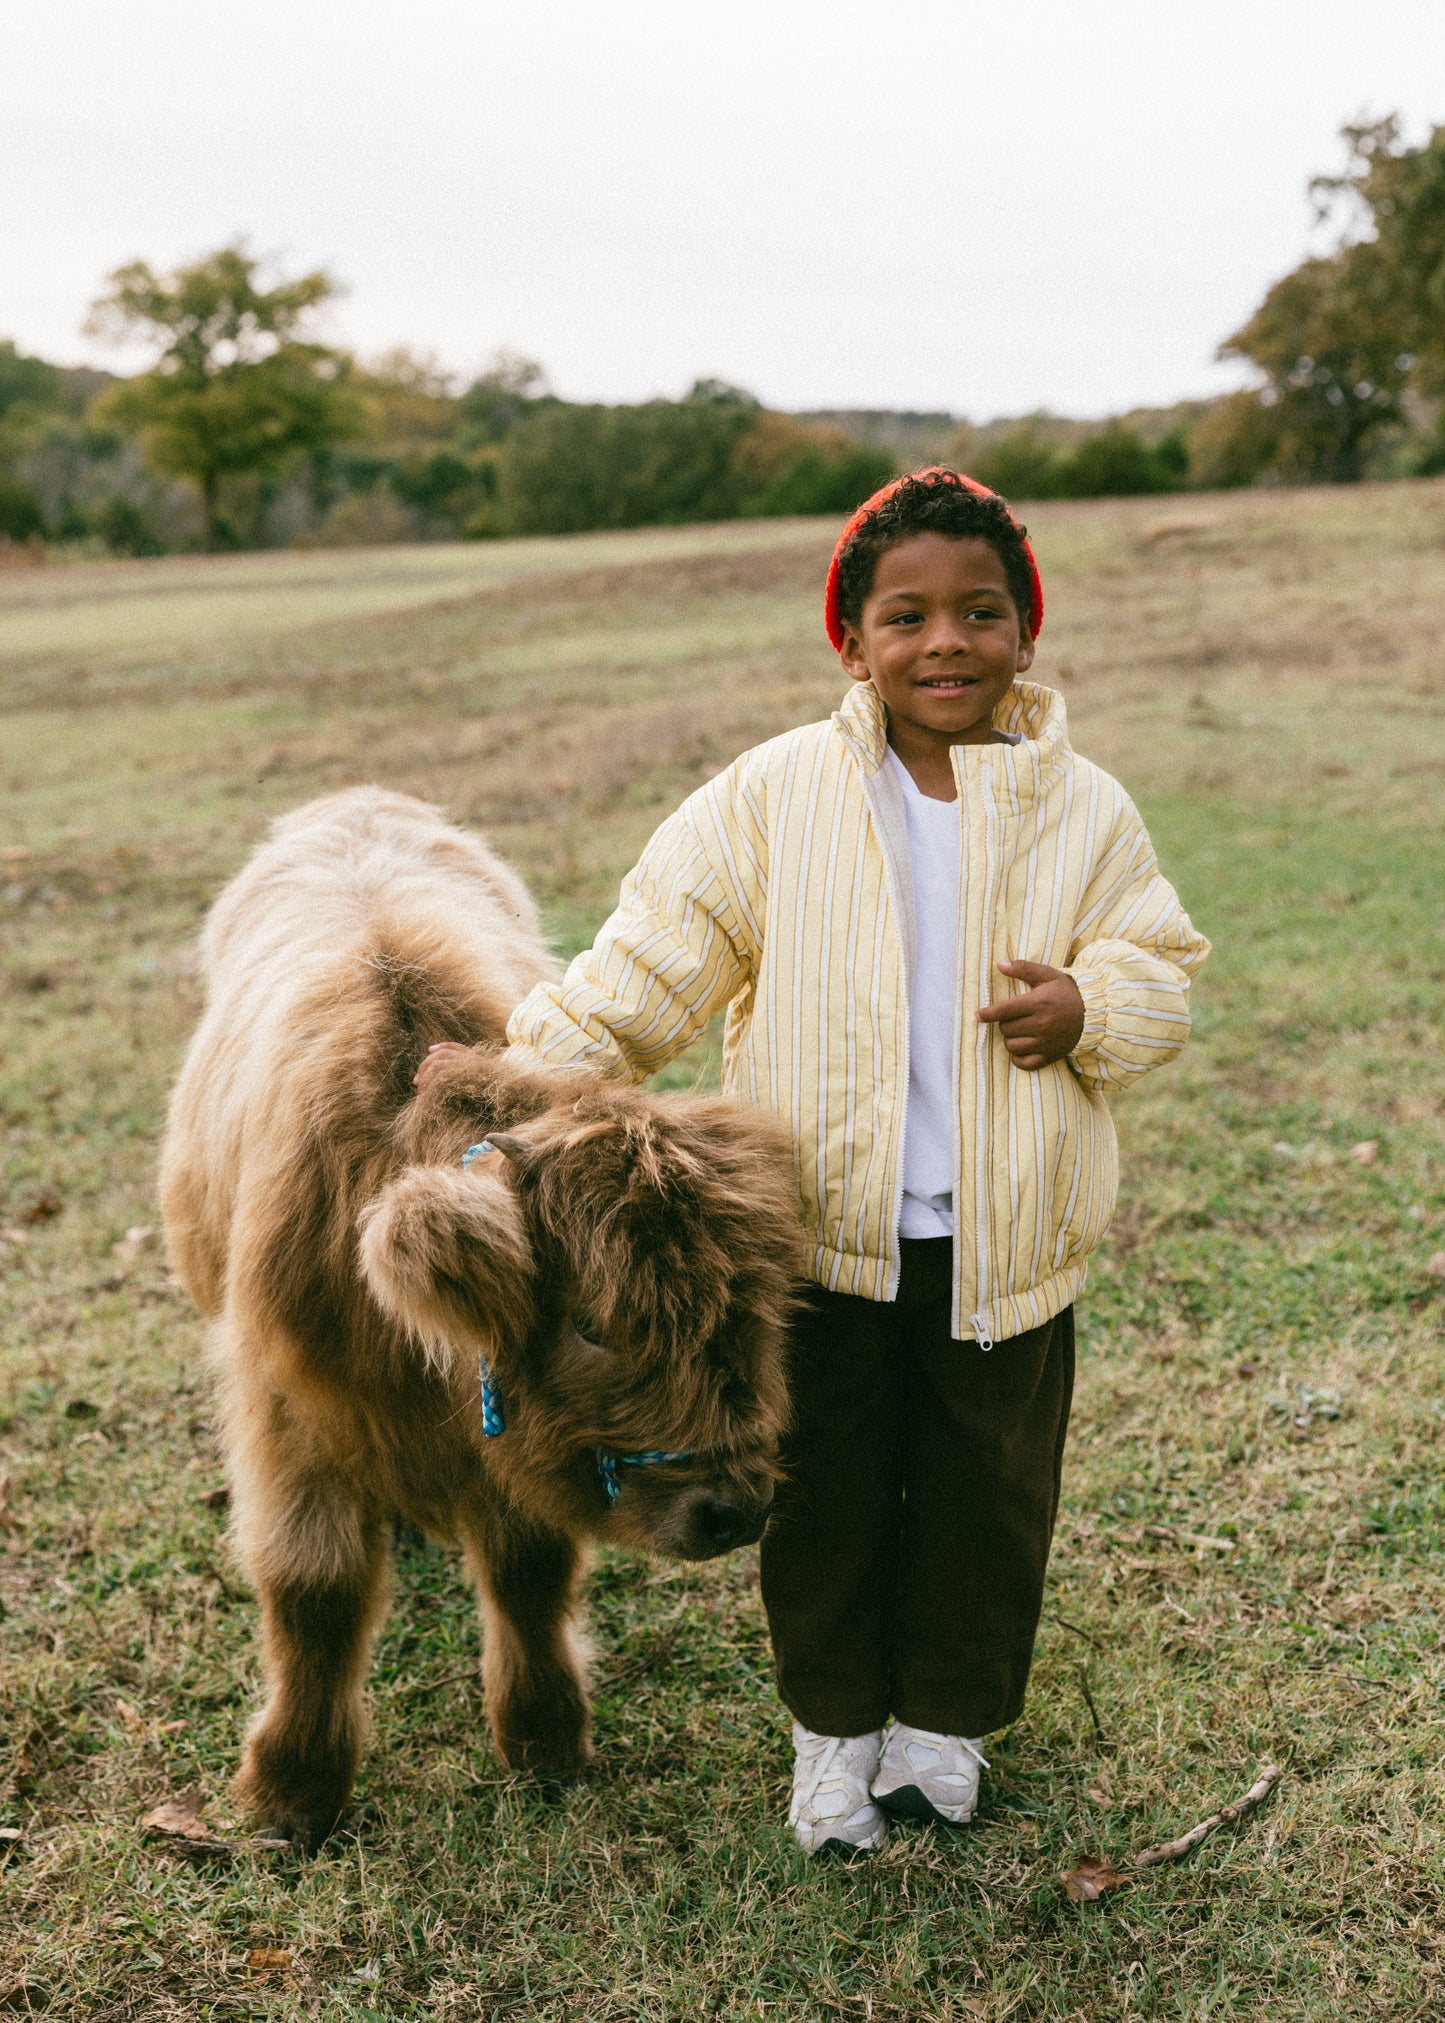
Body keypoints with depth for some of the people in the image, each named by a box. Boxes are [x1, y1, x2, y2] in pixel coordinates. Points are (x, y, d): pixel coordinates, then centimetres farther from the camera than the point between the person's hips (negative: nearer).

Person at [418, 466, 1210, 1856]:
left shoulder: (1083, 810, -1)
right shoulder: (775, 796, -6)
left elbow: (1161, 966, 5)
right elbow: (655, 956, -6)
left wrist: (1090, 1009, -17)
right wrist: (530, 1064, -16)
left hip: (1002, 1245, 1)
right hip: (820, 1232, -1)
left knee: (982, 1495, 15)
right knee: (823, 1491, 14)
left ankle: (942, 1717, 39)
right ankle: (833, 1724, 37)